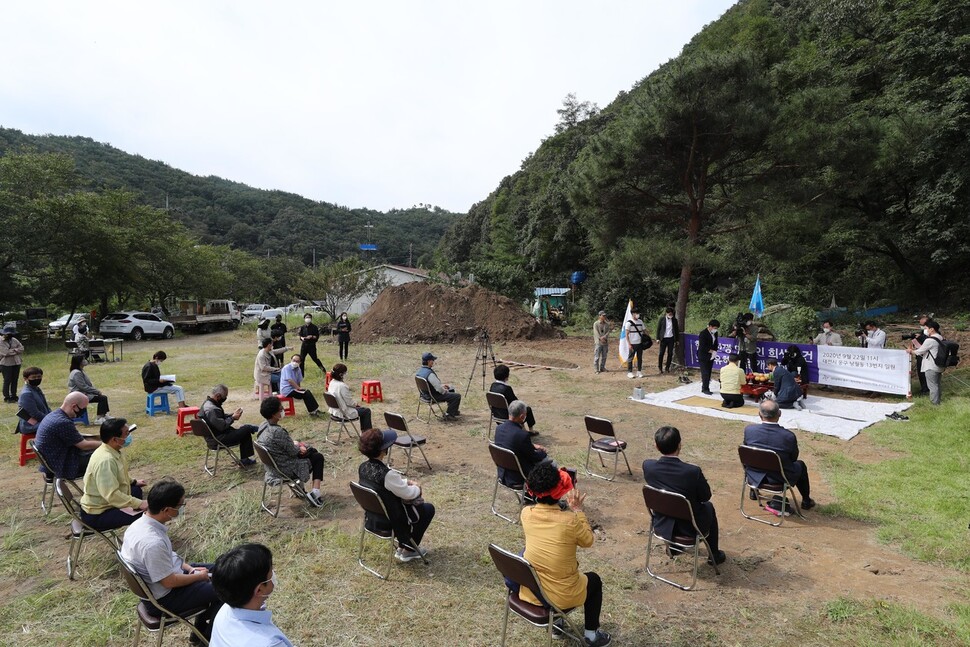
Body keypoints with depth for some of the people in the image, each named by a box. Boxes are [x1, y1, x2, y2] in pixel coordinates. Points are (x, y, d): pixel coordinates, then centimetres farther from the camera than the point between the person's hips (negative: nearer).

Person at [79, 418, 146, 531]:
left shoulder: (112, 451, -1)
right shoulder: (106, 460, -29)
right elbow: (111, 495, -33)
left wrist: (133, 482, 22)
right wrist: (139, 504, -31)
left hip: (104, 501, 11)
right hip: (97, 515, -11)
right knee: (145, 513, -26)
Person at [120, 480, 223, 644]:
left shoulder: (142, 522, -9)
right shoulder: (152, 542, -38)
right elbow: (169, 582, -26)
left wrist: (189, 568, 1)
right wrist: (198, 576, -10)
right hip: (163, 598, -9)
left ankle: (201, 629, 29)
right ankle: (208, 639, 19)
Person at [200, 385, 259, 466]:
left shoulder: (208, 403, 7)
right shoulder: (212, 409, -26)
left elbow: (221, 417, 17)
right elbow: (222, 426, -27)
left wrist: (232, 415, 3)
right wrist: (233, 418, -12)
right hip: (218, 440, -11)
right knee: (246, 429, -13)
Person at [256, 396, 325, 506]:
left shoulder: (263, 426, -5)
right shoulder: (278, 432, -33)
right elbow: (293, 452, -21)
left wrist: (296, 444, 2)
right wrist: (298, 446, 0)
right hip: (285, 471, -9)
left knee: (312, 451, 22)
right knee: (318, 457, 9)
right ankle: (315, 492, 4)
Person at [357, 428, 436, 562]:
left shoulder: (363, 467, -9)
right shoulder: (387, 474, -34)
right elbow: (408, 494, -19)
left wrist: (407, 481, 2)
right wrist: (417, 488, 0)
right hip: (388, 522, -8)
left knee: (414, 503, 28)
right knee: (428, 509, 13)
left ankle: (403, 545, 35)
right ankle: (408, 551, 22)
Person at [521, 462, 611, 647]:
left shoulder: (526, 513, -11)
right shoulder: (570, 520, -25)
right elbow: (588, 541, -5)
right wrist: (578, 511, -2)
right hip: (559, 597, -4)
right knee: (594, 580, 26)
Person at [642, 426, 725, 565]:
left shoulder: (648, 465, -19)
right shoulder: (693, 471, -29)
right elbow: (706, 496, -11)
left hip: (661, 525, 3)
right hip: (689, 528, -3)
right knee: (709, 507, 29)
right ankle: (714, 555, 41)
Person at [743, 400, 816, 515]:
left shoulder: (749, 430, -18)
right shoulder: (789, 436, -23)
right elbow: (793, 458, -3)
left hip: (755, 478, 2)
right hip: (779, 480, -1)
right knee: (800, 465, 27)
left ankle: (754, 491, 50)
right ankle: (806, 501, 44)